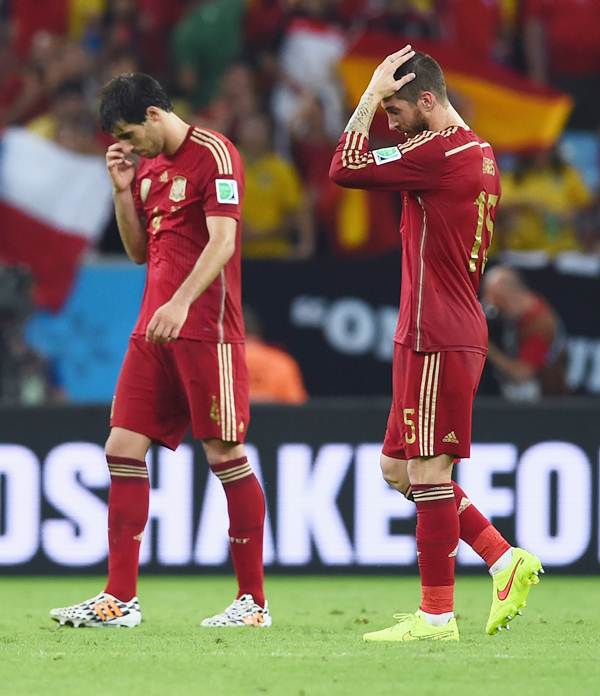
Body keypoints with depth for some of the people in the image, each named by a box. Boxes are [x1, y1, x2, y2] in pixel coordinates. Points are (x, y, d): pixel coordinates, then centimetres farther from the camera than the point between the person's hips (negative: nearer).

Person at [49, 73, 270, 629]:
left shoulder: (213, 155, -8)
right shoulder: (148, 168, 16)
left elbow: (222, 240, -18)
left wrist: (181, 301, -30)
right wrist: (123, 189, 9)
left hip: (206, 329, -8)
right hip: (153, 330, 8)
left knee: (225, 454, -5)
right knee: (123, 448, 1)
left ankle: (253, 600, 1)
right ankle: (120, 598, 4)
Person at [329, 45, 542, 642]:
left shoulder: (440, 151, -15)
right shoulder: (479, 154, 16)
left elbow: (345, 168, -13)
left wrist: (372, 94, -7)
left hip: (436, 339, -10)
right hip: (442, 335, 10)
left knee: (427, 469, -5)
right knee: (398, 467, 13)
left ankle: (437, 615, -1)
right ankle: (505, 560, 11)